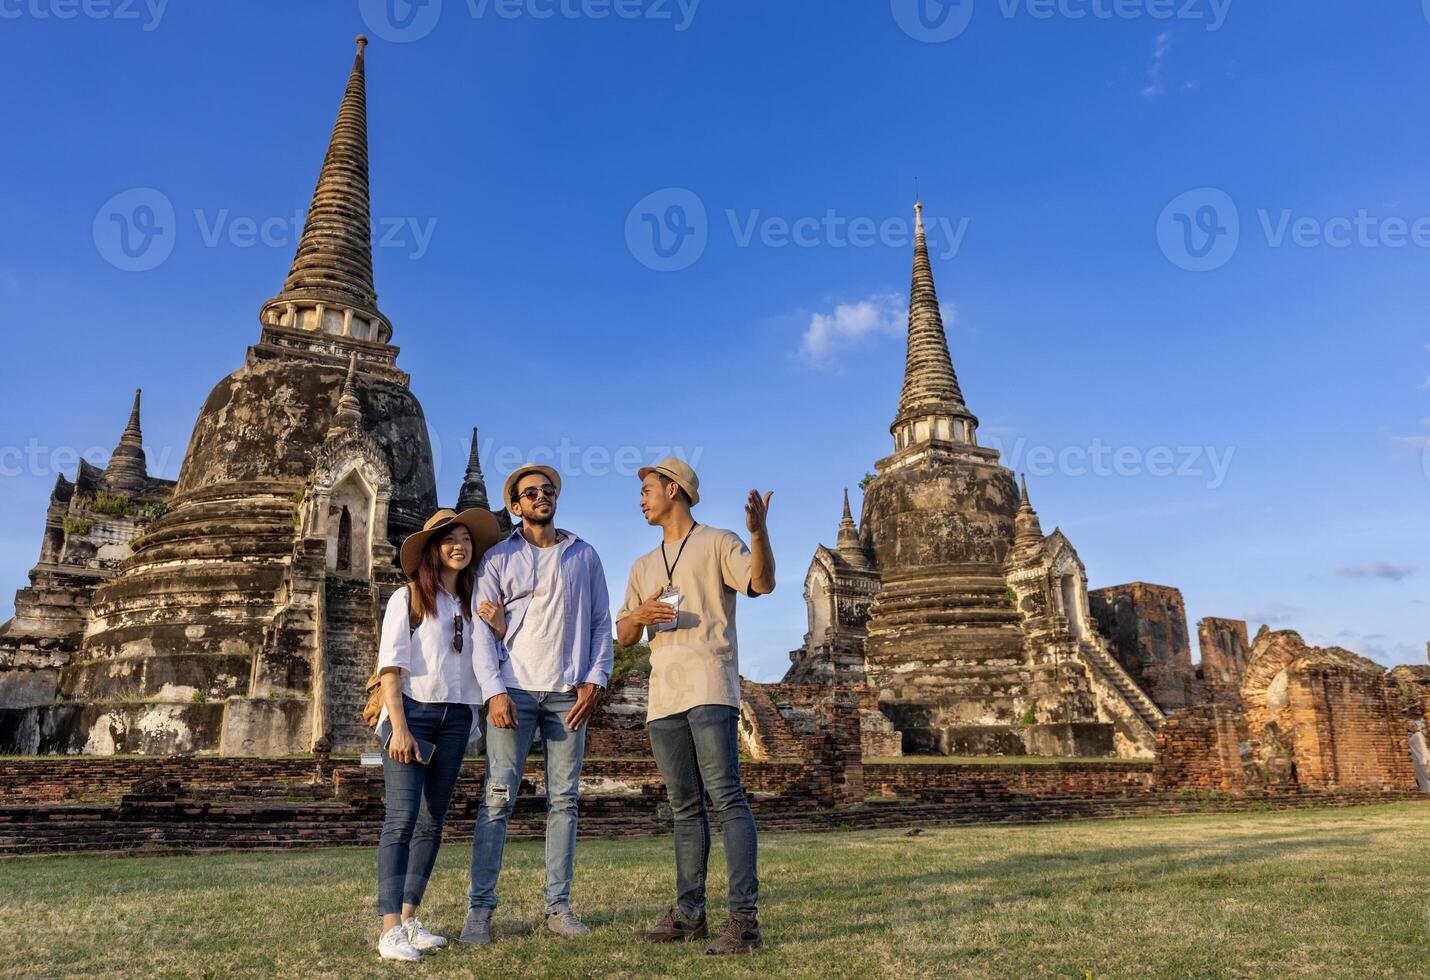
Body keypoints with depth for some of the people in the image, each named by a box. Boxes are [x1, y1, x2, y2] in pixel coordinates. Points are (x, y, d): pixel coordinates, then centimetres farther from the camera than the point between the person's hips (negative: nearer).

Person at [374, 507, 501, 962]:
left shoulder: (471, 603, 13)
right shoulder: (408, 598, -2)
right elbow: (390, 666, -8)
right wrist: (399, 727, -16)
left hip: (455, 719, 5)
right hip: (412, 711, -5)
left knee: (432, 822, 7)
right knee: (402, 818, -12)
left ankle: (410, 918, 15)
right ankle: (390, 930, -10)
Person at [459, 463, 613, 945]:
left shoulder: (583, 555, 13)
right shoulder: (498, 558, 8)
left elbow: (601, 621, 11)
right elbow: (483, 630, 2)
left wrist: (595, 678, -2)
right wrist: (494, 691, -9)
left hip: (568, 692, 2)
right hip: (514, 690, -1)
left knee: (564, 800, 4)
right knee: (497, 797, -5)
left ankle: (558, 906, 11)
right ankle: (480, 908, 2)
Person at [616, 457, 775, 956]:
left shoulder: (717, 543, 5)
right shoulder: (643, 566, 24)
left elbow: (762, 583, -13)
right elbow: (623, 636, 20)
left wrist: (759, 532, -30)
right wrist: (639, 615, -3)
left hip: (709, 689, -7)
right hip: (663, 696, 7)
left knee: (726, 796, -13)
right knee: (685, 807, 10)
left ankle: (744, 919, -13)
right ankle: (688, 914, 16)